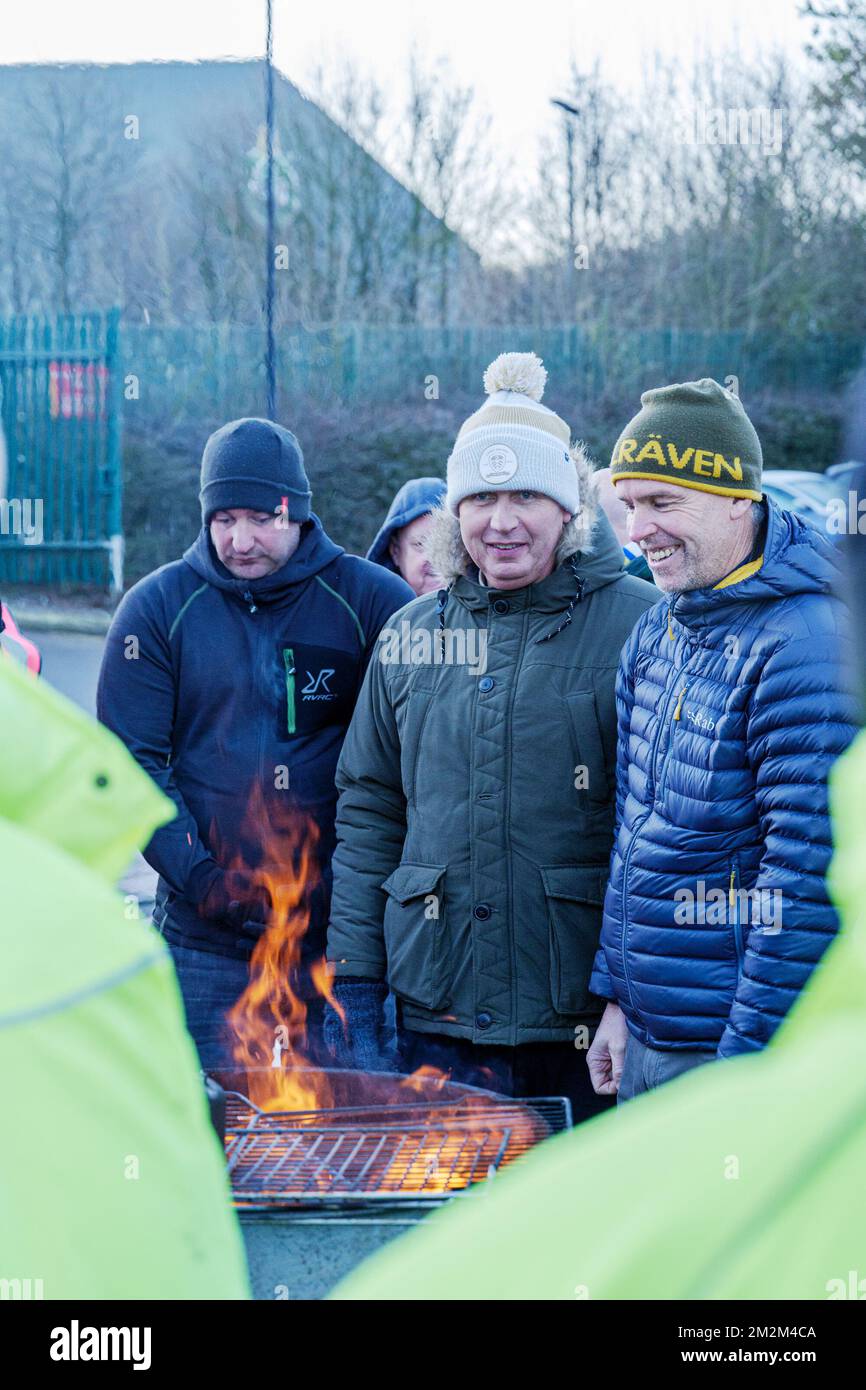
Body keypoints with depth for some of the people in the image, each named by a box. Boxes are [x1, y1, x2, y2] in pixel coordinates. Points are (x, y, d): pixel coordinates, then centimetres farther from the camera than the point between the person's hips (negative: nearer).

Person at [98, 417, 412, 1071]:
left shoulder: (372, 601, 0)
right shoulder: (159, 607, 2)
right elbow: (133, 763, -1)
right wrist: (200, 879, -11)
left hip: (339, 929, 0)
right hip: (205, 938, 0)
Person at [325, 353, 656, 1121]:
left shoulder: (640, 626, -5)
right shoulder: (410, 636, 9)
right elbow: (367, 813, 14)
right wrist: (352, 984, 9)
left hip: (588, 1023, -3)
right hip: (439, 1016, 3)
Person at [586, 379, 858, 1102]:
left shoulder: (804, 648, -19)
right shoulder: (657, 632, 8)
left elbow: (810, 879, -22)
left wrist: (751, 1062, -21)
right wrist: (617, 998, 14)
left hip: (742, 1047, -8)